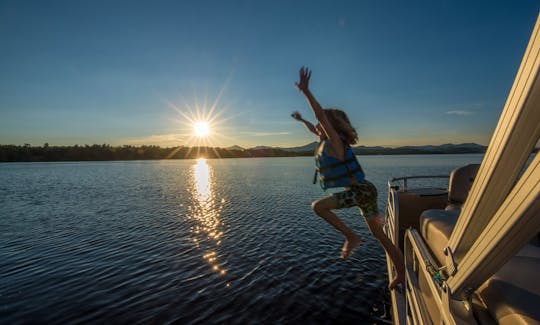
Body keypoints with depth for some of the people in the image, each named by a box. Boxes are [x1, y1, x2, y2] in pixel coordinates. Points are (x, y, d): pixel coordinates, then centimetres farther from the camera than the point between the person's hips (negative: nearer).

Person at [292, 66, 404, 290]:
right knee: (378, 234, 15)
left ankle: (352, 237, -3)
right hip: (361, 191, 10)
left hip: (361, 191, -10)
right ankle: (400, 273, 27)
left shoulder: (335, 141, -14)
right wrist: (301, 120, 40)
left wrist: (305, 91, -29)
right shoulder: (327, 141, 10)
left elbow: (322, 115, -27)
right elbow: (315, 130, 30)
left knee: (318, 206, -14)